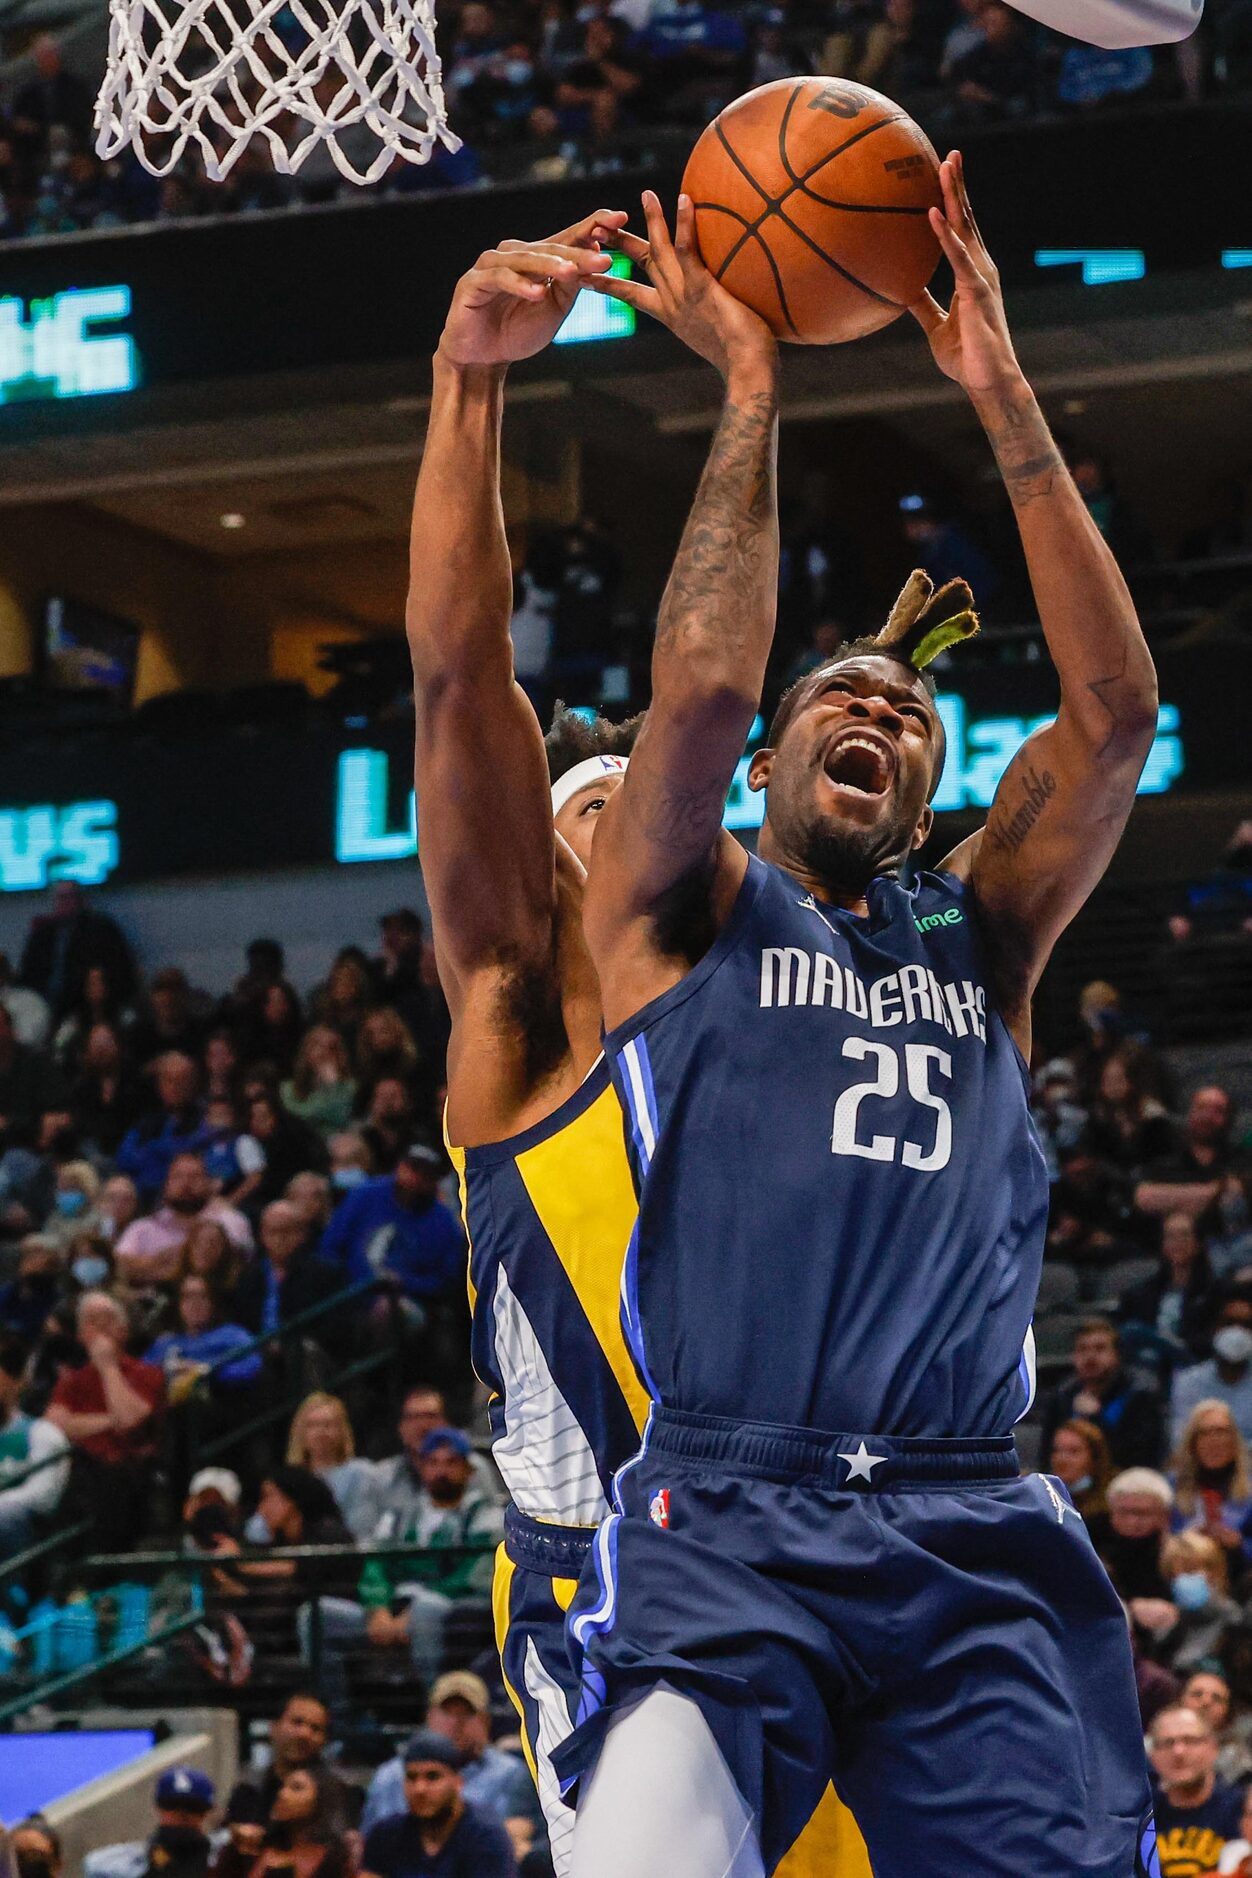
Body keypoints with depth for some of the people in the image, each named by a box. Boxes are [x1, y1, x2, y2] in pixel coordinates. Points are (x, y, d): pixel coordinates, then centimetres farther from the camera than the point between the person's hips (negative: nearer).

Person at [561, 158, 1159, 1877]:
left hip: (978, 1541, 3)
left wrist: (1002, 398, 7)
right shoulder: (687, 916, 17)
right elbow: (701, 686, -1)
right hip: (728, 1518, -3)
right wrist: (749, 392, 3)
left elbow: (1115, 708, 11)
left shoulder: (981, 933, 23)